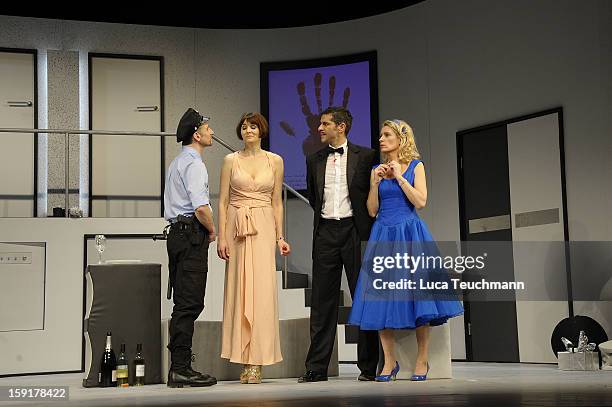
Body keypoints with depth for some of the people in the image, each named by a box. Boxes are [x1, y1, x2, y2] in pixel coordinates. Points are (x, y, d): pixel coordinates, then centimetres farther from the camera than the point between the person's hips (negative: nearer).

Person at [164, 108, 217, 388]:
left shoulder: (176, 163, 21)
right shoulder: (194, 164, -11)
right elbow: (201, 207, -21)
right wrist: (211, 230, -4)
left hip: (177, 233, 10)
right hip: (192, 234, -10)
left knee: (183, 303, 10)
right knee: (190, 304, -9)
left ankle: (178, 367, 13)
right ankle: (181, 368, -8)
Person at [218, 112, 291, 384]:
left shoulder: (275, 161, 10)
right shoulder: (231, 160, 7)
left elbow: (277, 202, 12)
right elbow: (223, 201, 5)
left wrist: (280, 236, 5)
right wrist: (221, 237, -4)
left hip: (264, 228, 0)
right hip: (237, 227, 0)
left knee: (262, 289, -7)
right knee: (239, 287, 0)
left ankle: (257, 360, -2)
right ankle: (244, 359, 7)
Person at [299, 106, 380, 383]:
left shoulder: (365, 156, 2)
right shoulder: (314, 160, 13)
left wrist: (365, 227, 3)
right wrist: (325, 215, 14)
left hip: (355, 231, -3)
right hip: (325, 233, 3)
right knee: (322, 300, 3)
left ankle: (369, 367, 8)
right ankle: (317, 368, 7)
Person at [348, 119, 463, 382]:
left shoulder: (415, 166, 3)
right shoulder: (377, 170, 12)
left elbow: (420, 202, -9)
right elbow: (372, 210, 7)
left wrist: (399, 177, -10)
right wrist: (375, 182, -5)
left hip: (410, 234, -3)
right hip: (383, 236, 3)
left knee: (417, 293, -5)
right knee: (381, 296, -2)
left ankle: (422, 360, 5)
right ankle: (389, 360, 6)